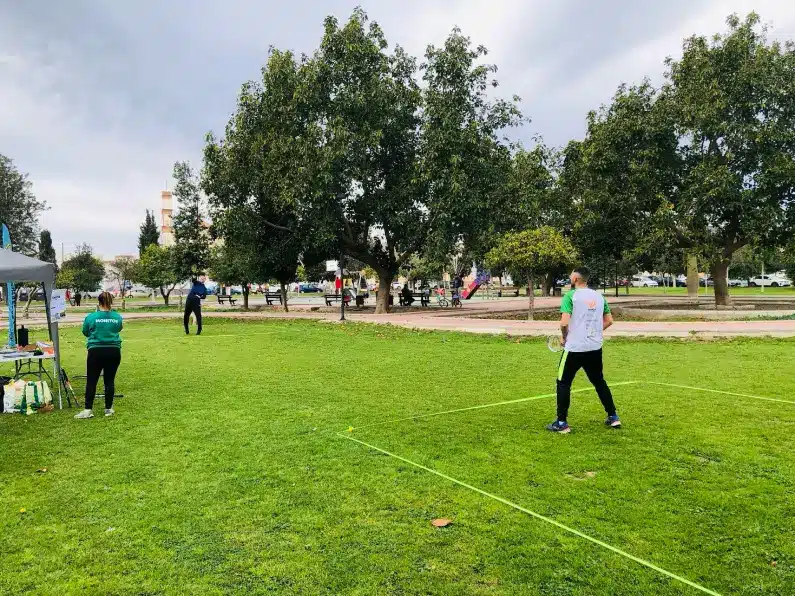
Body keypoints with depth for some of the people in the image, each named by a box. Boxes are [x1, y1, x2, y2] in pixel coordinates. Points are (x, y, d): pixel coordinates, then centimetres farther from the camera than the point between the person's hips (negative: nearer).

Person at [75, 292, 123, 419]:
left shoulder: (91, 317, -6)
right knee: (110, 380, 9)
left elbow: (85, 332, 10)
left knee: (91, 381, 4)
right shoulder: (117, 317, -1)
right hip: (114, 352, 2)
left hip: (96, 352, -2)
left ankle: (88, 410, 4)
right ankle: (109, 409, 13)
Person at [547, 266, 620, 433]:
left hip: (575, 348, -6)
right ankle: (613, 417, 26)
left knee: (563, 383, 6)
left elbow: (564, 323, -21)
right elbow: (609, 320, 11)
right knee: (599, 382, 21)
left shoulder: (571, 296, -12)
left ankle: (562, 423, 7)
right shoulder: (599, 296, 6)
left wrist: (564, 337, -3)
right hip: (595, 348, 6)